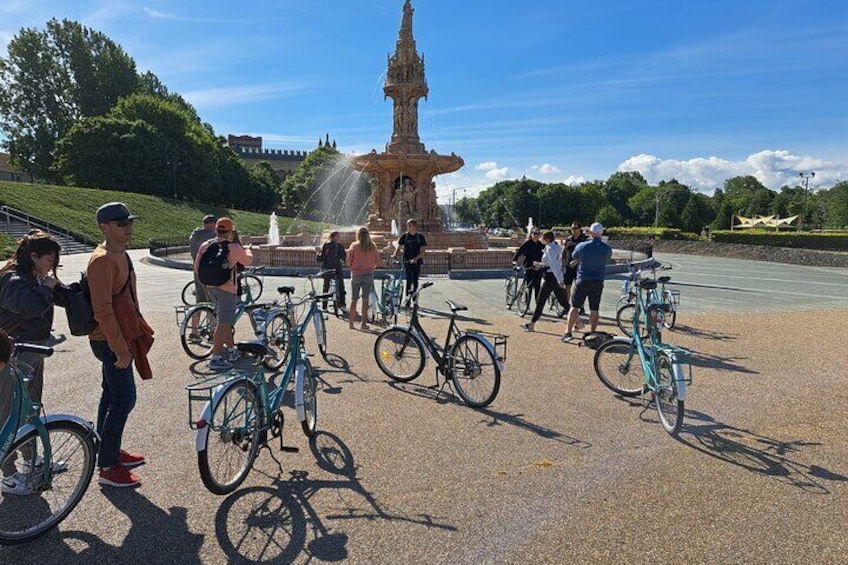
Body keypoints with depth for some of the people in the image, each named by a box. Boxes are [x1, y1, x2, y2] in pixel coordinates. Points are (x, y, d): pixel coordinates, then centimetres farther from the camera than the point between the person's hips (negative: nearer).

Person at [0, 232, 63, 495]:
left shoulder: (35, 278, 9)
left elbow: (62, 298, 12)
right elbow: (31, 305, -38)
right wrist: (46, 287, -21)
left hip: (34, 352, 10)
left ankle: (30, 458, 39)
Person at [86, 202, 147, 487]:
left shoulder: (121, 255, 11)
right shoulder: (102, 260, -20)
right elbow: (102, 309, -25)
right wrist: (121, 349, -24)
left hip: (120, 338, 10)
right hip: (110, 341, -10)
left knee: (112, 395, 18)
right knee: (124, 399, -6)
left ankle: (111, 452, 32)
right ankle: (108, 467, 4)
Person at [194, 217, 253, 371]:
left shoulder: (205, 246, 3)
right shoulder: (234, 248, -12)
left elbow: (197, 269, 5)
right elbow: (248, 261, 5)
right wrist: (248, 251, 27)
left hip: (210, 288, 7)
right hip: (227, 289, -7)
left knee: (224, 321, 20)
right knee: (223, 324, -5)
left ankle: (232, 350, 31)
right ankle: (215, 359, -8)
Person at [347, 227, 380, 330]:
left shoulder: (354, 245, -6)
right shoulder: (372, 246, -1)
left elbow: (349, 261, -6)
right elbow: (377, 260, 3)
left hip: (356, 274, -1)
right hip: (368, 274, 1)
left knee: (354, 299, 9)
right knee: (365, 299, 6)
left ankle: (351, 323, 9)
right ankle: (364, 323, 7)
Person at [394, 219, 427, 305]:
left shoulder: (420, 236, 0)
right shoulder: (404, 236, 3)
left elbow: (423, 251, -5)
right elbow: (399, 247, 5)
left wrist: (416, 258, -20)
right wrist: (395, 254, -15)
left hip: (417, 262, 0)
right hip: (407, 261, 0)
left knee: (415, 280, 5)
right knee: (409, 279, -11)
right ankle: (407, 298, -9)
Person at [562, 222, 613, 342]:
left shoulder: (582, 246, -10)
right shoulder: (607, 248, -2)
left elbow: (574, 257, 7)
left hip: (583, 280, -2)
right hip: (598, 282, 2)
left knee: (575, 307, 4)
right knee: (594, 309, 7)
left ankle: (568, 333, 4)